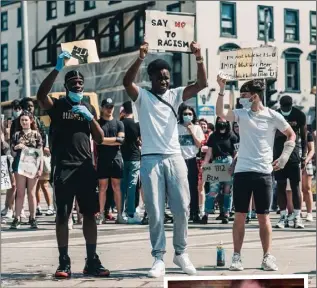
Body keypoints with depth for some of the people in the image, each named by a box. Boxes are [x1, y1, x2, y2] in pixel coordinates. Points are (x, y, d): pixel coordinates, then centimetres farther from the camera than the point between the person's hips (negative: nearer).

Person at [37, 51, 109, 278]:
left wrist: (90, 117, -6)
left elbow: (100, 139, 11)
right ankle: (64, 263, 1)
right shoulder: (57, 106, 3)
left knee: (90, 214, 4)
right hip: (64, 169, -4)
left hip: (86, 168, 4)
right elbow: (41, 95, -21)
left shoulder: (89, 108, 16)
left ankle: (92, 262, 9)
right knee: (63, 215, -2)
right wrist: (58, 68, -28)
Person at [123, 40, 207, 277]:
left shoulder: (175, 95, 10)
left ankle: (181, 253, 20)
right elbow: (127, 82, -18)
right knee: (155, 213, -1)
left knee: (182, 209, 3)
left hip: (175, 158, 2)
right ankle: (159, 258, 6)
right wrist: (140, 59, -32)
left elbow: (202, 84, -1)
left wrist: (199, 58, -16)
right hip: (151, 160, -2)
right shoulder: (142, 96, 3)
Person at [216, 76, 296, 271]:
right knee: (240, 215, 2)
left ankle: (267, 257, 12)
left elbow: (291, 135, 9)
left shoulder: (273, 116, -1)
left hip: (264, 172, -2)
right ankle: (237, 257, 7)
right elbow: (220, 113, -10)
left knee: (264, 217, 3)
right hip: (242, 171, 2)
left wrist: (284, 156, -1)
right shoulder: (242, 114, 5)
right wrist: (222, 90, -17)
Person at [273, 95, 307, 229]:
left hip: (294, 155, -1)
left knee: (295, 186, -1)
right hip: (278, 154, 1)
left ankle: (297, 216, 1)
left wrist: (304, 155, -3)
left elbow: (304, 137, 4)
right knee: (280, 186, 1)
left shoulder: (299, 115, -2)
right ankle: (283, 216, 5)